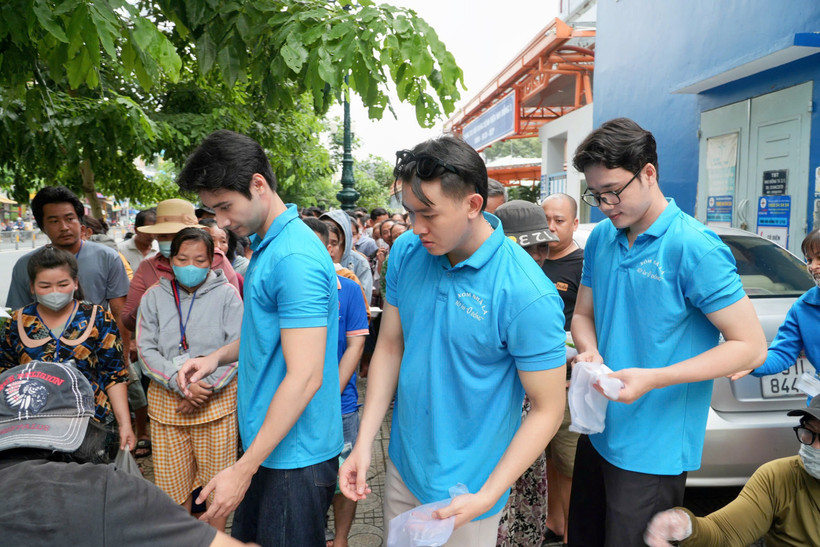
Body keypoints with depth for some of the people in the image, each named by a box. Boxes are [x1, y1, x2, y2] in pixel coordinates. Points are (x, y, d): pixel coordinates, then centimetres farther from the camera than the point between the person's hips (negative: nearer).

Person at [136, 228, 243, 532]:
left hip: (217, 399, -2)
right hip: (166, 400, 2)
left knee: (216, 478, 6)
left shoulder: (226, 294, -1)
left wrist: (206, 387, -14)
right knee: (173, 481, 10)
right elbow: (147, 350, -1)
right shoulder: (154, 297, 5)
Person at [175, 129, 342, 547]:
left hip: (295, 454, -9)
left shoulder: (295, 258, -24)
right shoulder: (265, 245, 8)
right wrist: (218, 357, 5)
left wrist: (243, 470, -22)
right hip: (268, 443, 10)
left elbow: (304, 377, -27)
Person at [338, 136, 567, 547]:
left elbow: (547, 409, -18)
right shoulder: (406, 252, -9)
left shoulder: (528, 295, -25)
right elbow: (390, 346, -1)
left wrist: (487, 497, -22)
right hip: (403, 465, 5)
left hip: (467, 485, -5)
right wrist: (363, 444, -5)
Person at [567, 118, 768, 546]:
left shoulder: (694, 248, -17)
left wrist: (653, 379, -25)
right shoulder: (601, 238, 3)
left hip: (652, 452, -6)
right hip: (598, 432, 7)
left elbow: (751, 346, -17)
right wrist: (589, 352, -10)